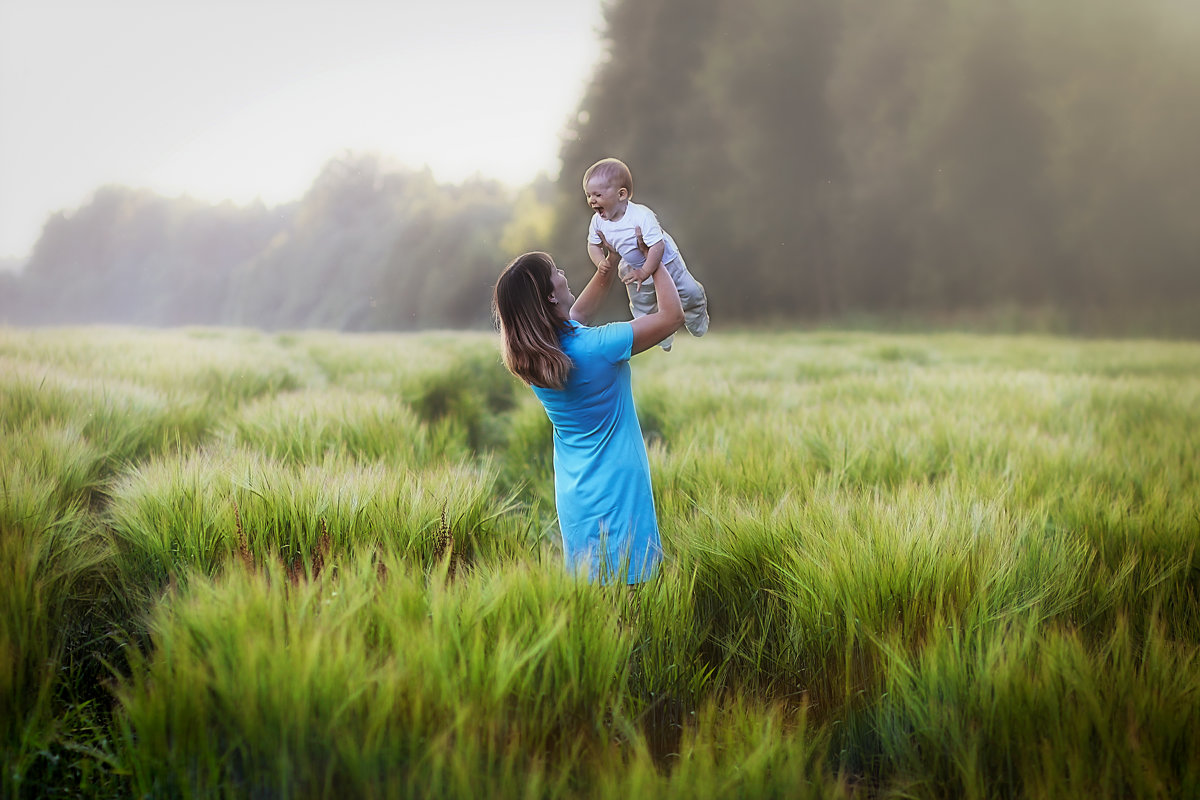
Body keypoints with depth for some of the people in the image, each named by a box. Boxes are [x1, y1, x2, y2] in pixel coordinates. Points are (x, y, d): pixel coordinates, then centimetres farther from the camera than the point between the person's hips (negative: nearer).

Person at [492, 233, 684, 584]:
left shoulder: (532, 355, -1)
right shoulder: (595, 347, -24)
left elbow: (577, 314, 22)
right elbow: (672, 315, -15)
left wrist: (608, 267, 17)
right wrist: (655, 262, -2)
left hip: (572, 495, 8)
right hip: (615, 487, -8)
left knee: (587, 581, 15)